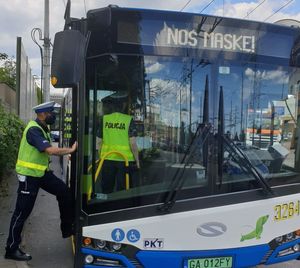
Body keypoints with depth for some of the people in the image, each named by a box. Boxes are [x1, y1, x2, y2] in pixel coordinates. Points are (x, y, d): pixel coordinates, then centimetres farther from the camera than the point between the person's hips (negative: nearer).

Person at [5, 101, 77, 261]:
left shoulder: (42, 128, 8)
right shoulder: (33, 130, -23)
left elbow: (47, 150, 10)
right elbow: (50, 150, -32)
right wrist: (71, 150, -20)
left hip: (41, 172, 9)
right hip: (29, 175, -9)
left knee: (64, 191, 7)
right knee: (22, 212, -1)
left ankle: (67, 229, 20)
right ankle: (12, 249, 13)